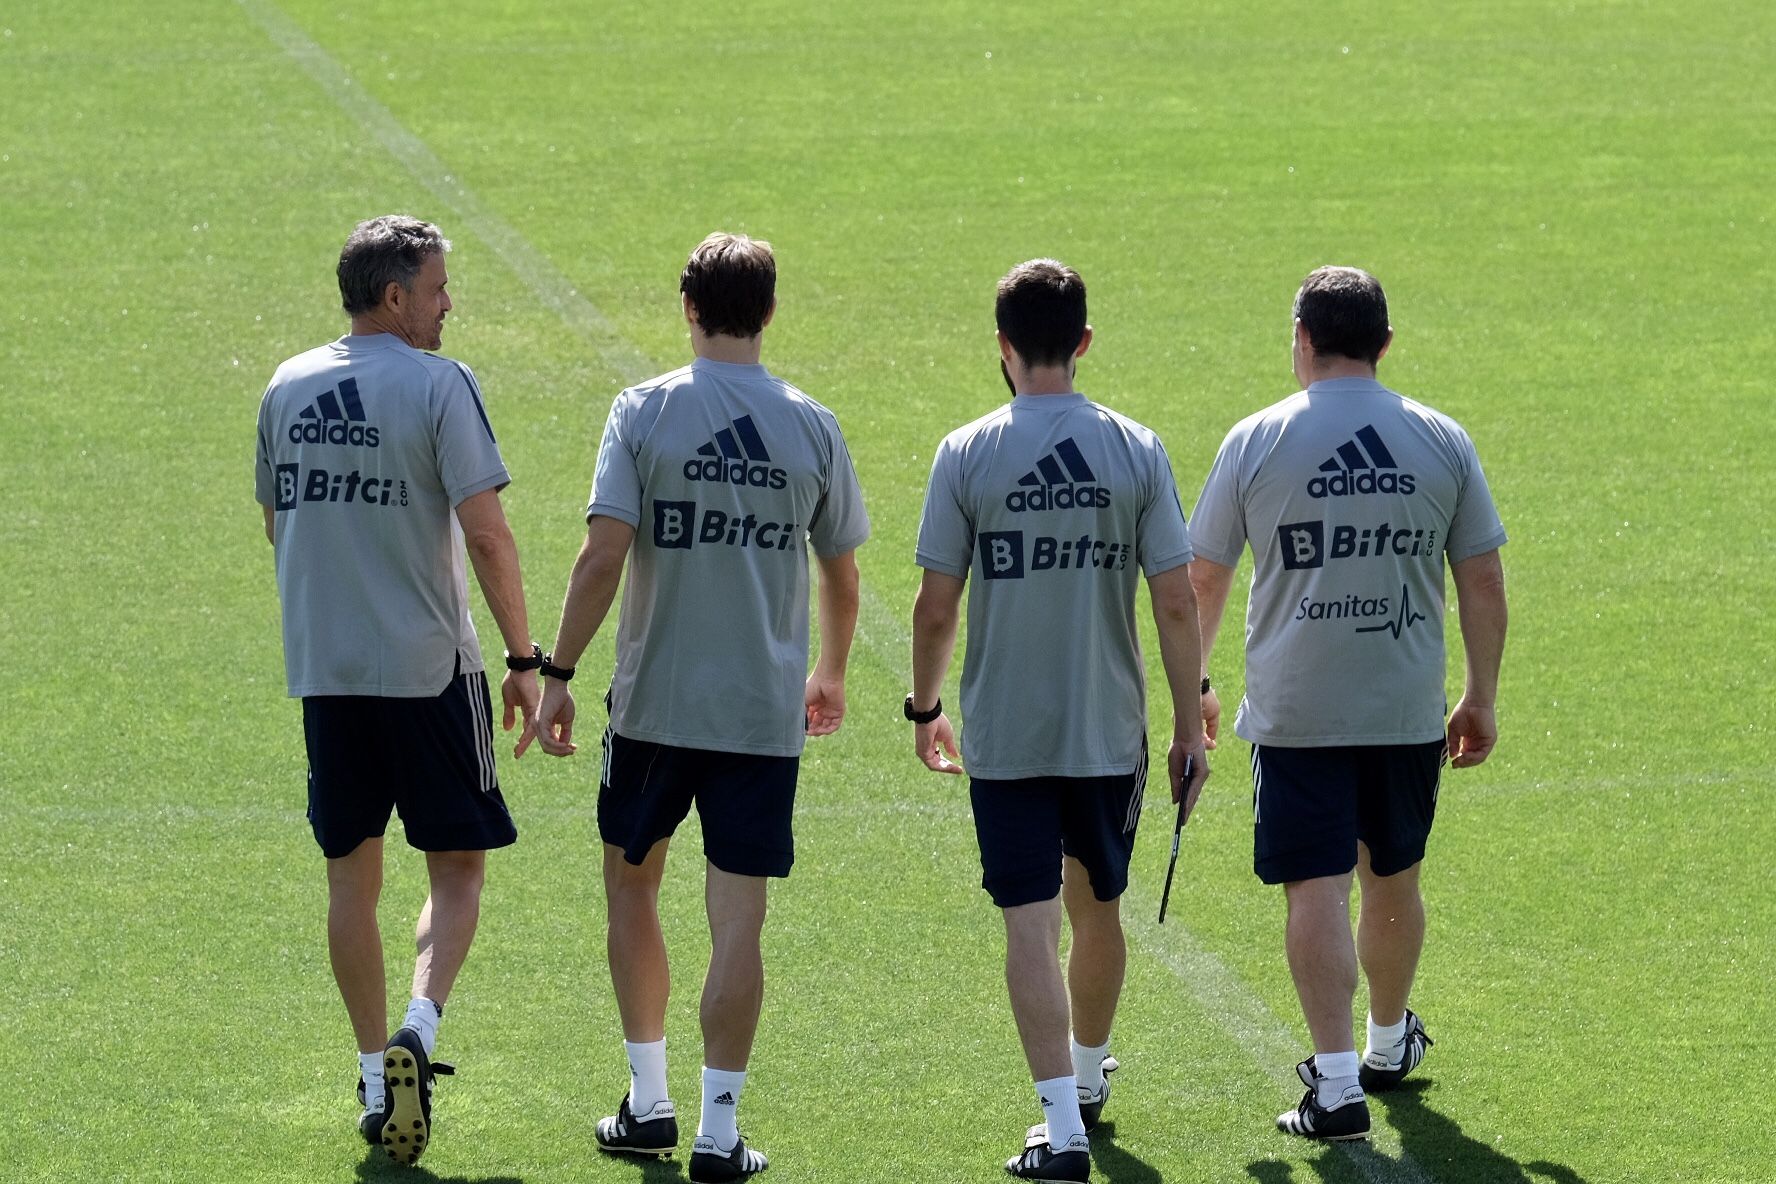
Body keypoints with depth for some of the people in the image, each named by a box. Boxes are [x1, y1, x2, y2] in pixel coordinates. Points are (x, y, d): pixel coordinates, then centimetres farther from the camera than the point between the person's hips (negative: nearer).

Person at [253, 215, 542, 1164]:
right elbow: (485, 530, -14)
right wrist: (526, 659, -8)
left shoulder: (287, 388, 8)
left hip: (321, 667, 5)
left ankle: (375, 1078, 13)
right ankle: (419, 1026, -17)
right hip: (428, 667, -5)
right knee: (458, 868, 5)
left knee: (352, 877, 12)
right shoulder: (437, 385, -10)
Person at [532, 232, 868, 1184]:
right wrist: (830, 672, 27)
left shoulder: (644, 412, -7)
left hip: (654, 702, -1)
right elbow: (841, 573, 10)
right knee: (738, 919, 3)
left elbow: (603, 555, -14)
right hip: (766, 710, 1)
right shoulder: (811, 428, 1)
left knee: (631, 888, 18)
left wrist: (556, 674, -7)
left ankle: (649, 1103, 22)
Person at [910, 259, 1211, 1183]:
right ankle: (1087, 1077, 40)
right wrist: (1189, 727, 4)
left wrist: (924, 707, 10)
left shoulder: (967, 455, -7)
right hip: (1110, 727, 2)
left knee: (1032, 922, -2)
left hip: (1004, 732, -2)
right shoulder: (1136, 451, -4)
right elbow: (1177, 604, -4)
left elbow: (936, 607, -6)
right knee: (1097, 906, 20)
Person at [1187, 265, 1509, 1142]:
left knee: (1317, 889, -3)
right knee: (1393, 881, 19)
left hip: (1295, 711, -3)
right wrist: (1481, 699, 14)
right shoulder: (1442, 442, 1)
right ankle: (1388, 1044, 38)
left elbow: (1202, 579, 3)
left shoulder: (1256, 442, -4)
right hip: (1407, 709, 3)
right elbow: (1484, 584, 4)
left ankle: (1337, 1085, -11)